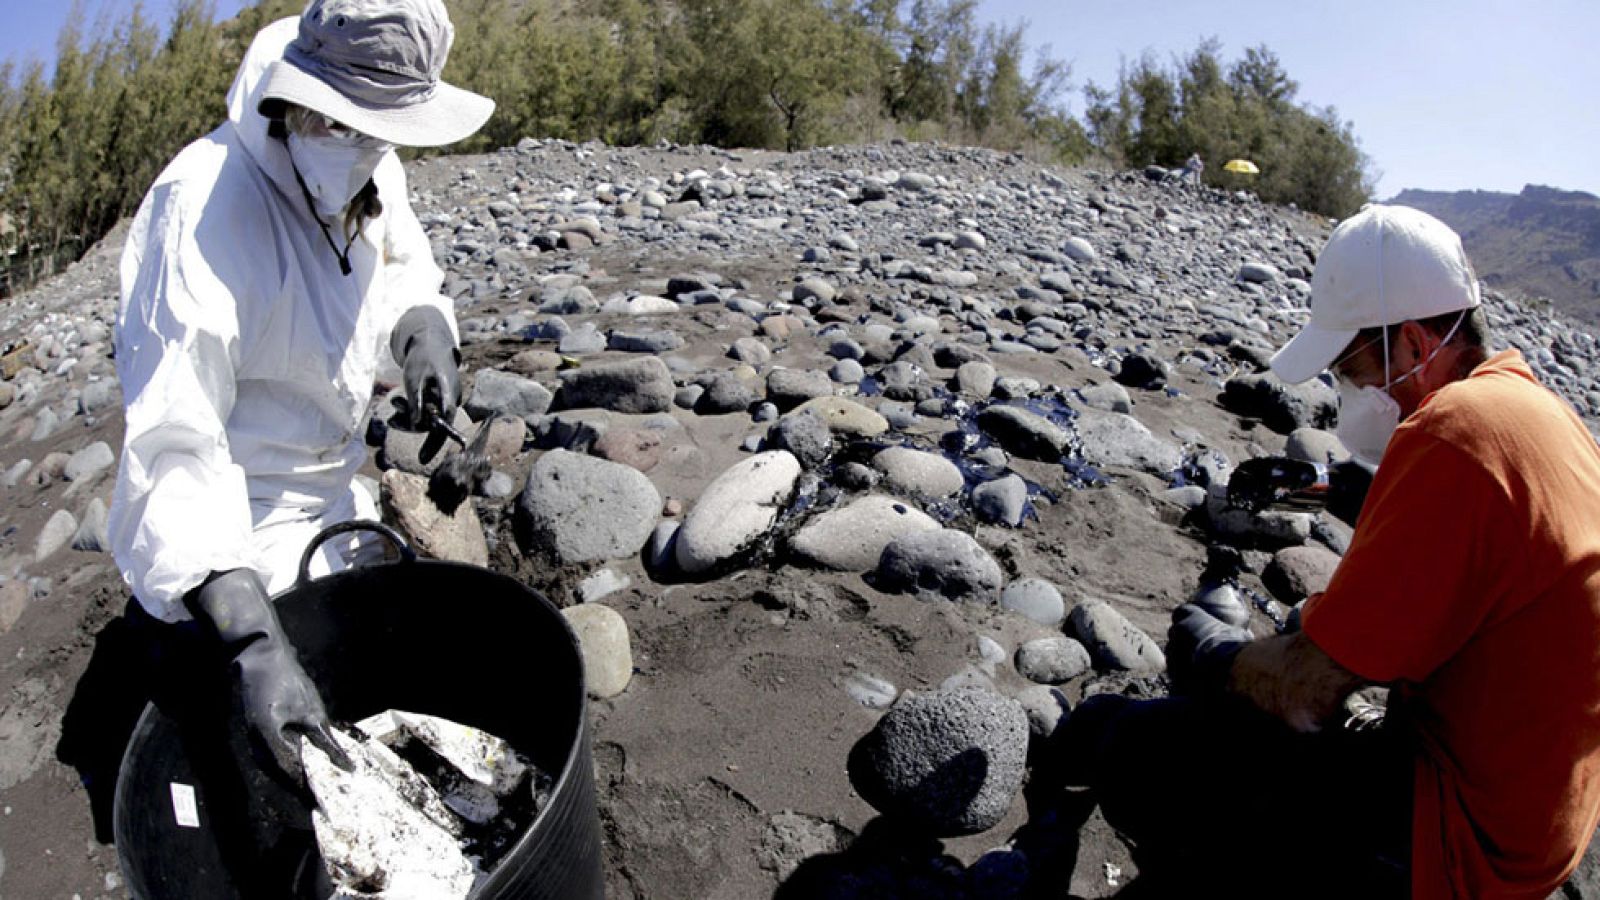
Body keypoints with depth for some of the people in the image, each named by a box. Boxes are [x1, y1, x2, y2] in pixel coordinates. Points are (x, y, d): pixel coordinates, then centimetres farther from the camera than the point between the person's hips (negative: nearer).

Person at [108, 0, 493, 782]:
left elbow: (403, 273, 12)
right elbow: (175, 445, -36)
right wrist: (251, 642, -44)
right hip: (226, 541, -7)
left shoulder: (373, 175, -7)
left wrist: (424, 331, -15)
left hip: (333, 510, 7)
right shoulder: (205, 205, -30)